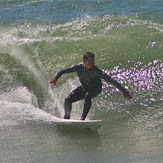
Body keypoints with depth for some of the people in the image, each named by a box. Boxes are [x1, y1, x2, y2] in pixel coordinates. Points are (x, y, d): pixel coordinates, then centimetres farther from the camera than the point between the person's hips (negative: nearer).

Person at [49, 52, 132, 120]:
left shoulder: (96, 71, -32)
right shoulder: (79, 67, -23)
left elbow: (110, 80, -34)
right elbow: (63, 71, -17)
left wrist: (123, 90, -37)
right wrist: (55, 78, -35)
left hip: (96, 88, -4)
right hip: (84, 87, 4)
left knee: (87, 96, -36)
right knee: (68, 100, -11)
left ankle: (83, 118, -34)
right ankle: (66, 117, 4)